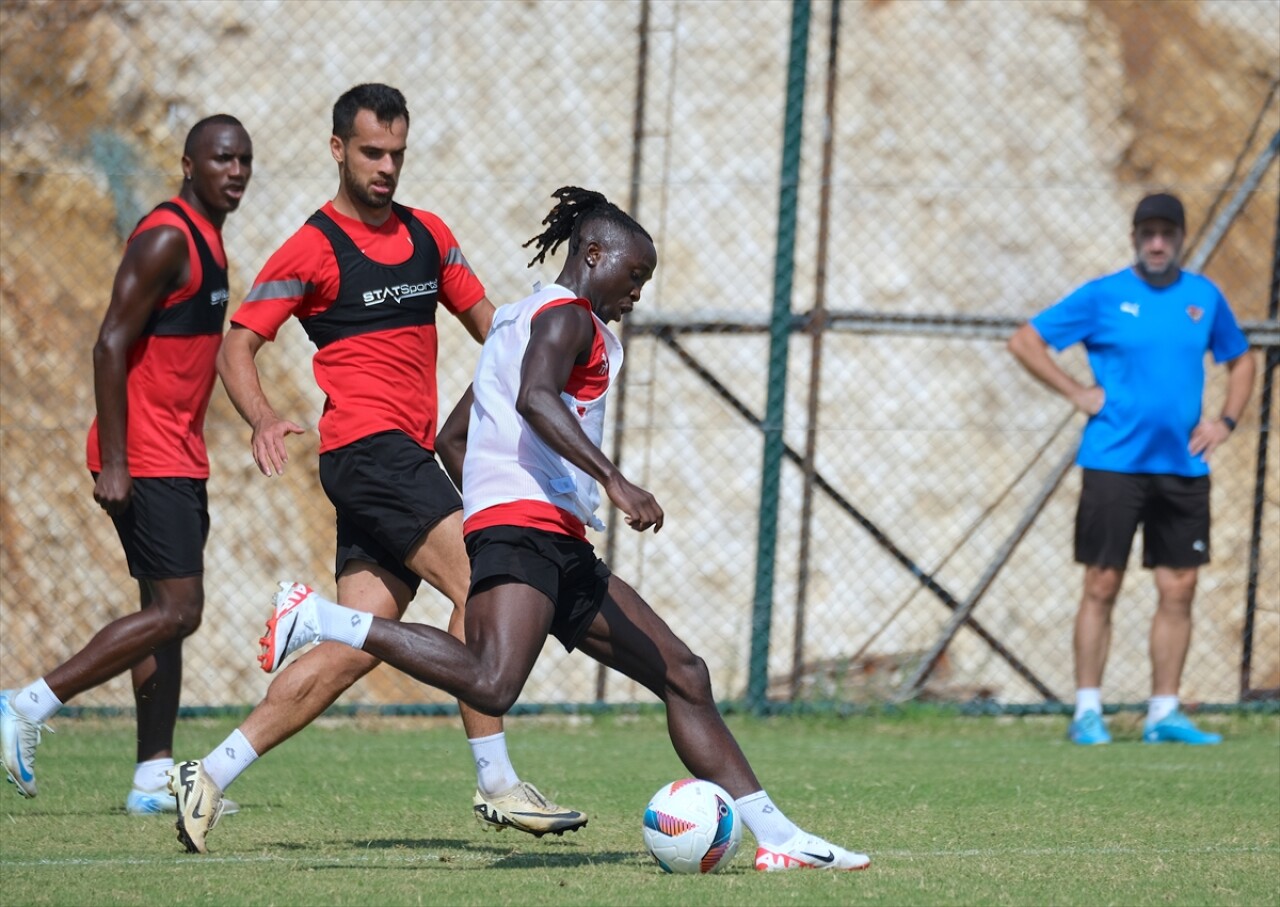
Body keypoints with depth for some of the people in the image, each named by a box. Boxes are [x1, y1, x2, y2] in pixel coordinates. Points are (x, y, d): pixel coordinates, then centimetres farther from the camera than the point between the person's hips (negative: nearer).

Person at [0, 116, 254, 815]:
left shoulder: (205, 241, 17)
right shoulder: (165, 239, -14)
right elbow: (111, 346, -19)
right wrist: (113, 463, -23)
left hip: (180, 459, 10)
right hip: (145, 460, -10)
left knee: (170, 613, 8)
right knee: (176, 610, -14)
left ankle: (154, 778, 10)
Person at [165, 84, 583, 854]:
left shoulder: (428, 236, 16)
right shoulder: (314, 248, -4)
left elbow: (486, 321, 23)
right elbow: (238, 345, -4)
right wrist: (264, 420, -22)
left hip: (408, 458, 7)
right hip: (367, 447, -7)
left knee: (356, 648, 1)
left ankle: (210, 777, 5)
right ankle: (498, 787, -15)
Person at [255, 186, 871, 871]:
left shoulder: (518, 321, 29)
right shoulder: (569, 315, -1)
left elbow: (452, 439, 32)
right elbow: (534, 398, -24)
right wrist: (614, 481, -30)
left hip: (562, 555, 11)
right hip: (527, 528, -11)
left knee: (683, 675, 8)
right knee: (490, 685, -31)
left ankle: (777, 839, 7)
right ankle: (319, 617, -19)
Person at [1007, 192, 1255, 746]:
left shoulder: (1204, 298, 9)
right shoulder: (1104, 296, -2)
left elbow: (1241, 360, 24)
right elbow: (1024, 342, 2)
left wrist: (1226, 421, 9)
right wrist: (1078, 394, -4)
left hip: (1183, 467, 4)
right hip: (1114, 464, -4)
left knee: (1178, 590, 3)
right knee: (1103, 585, -3)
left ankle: (1164, 713, 9)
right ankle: (1087, 711, 2)